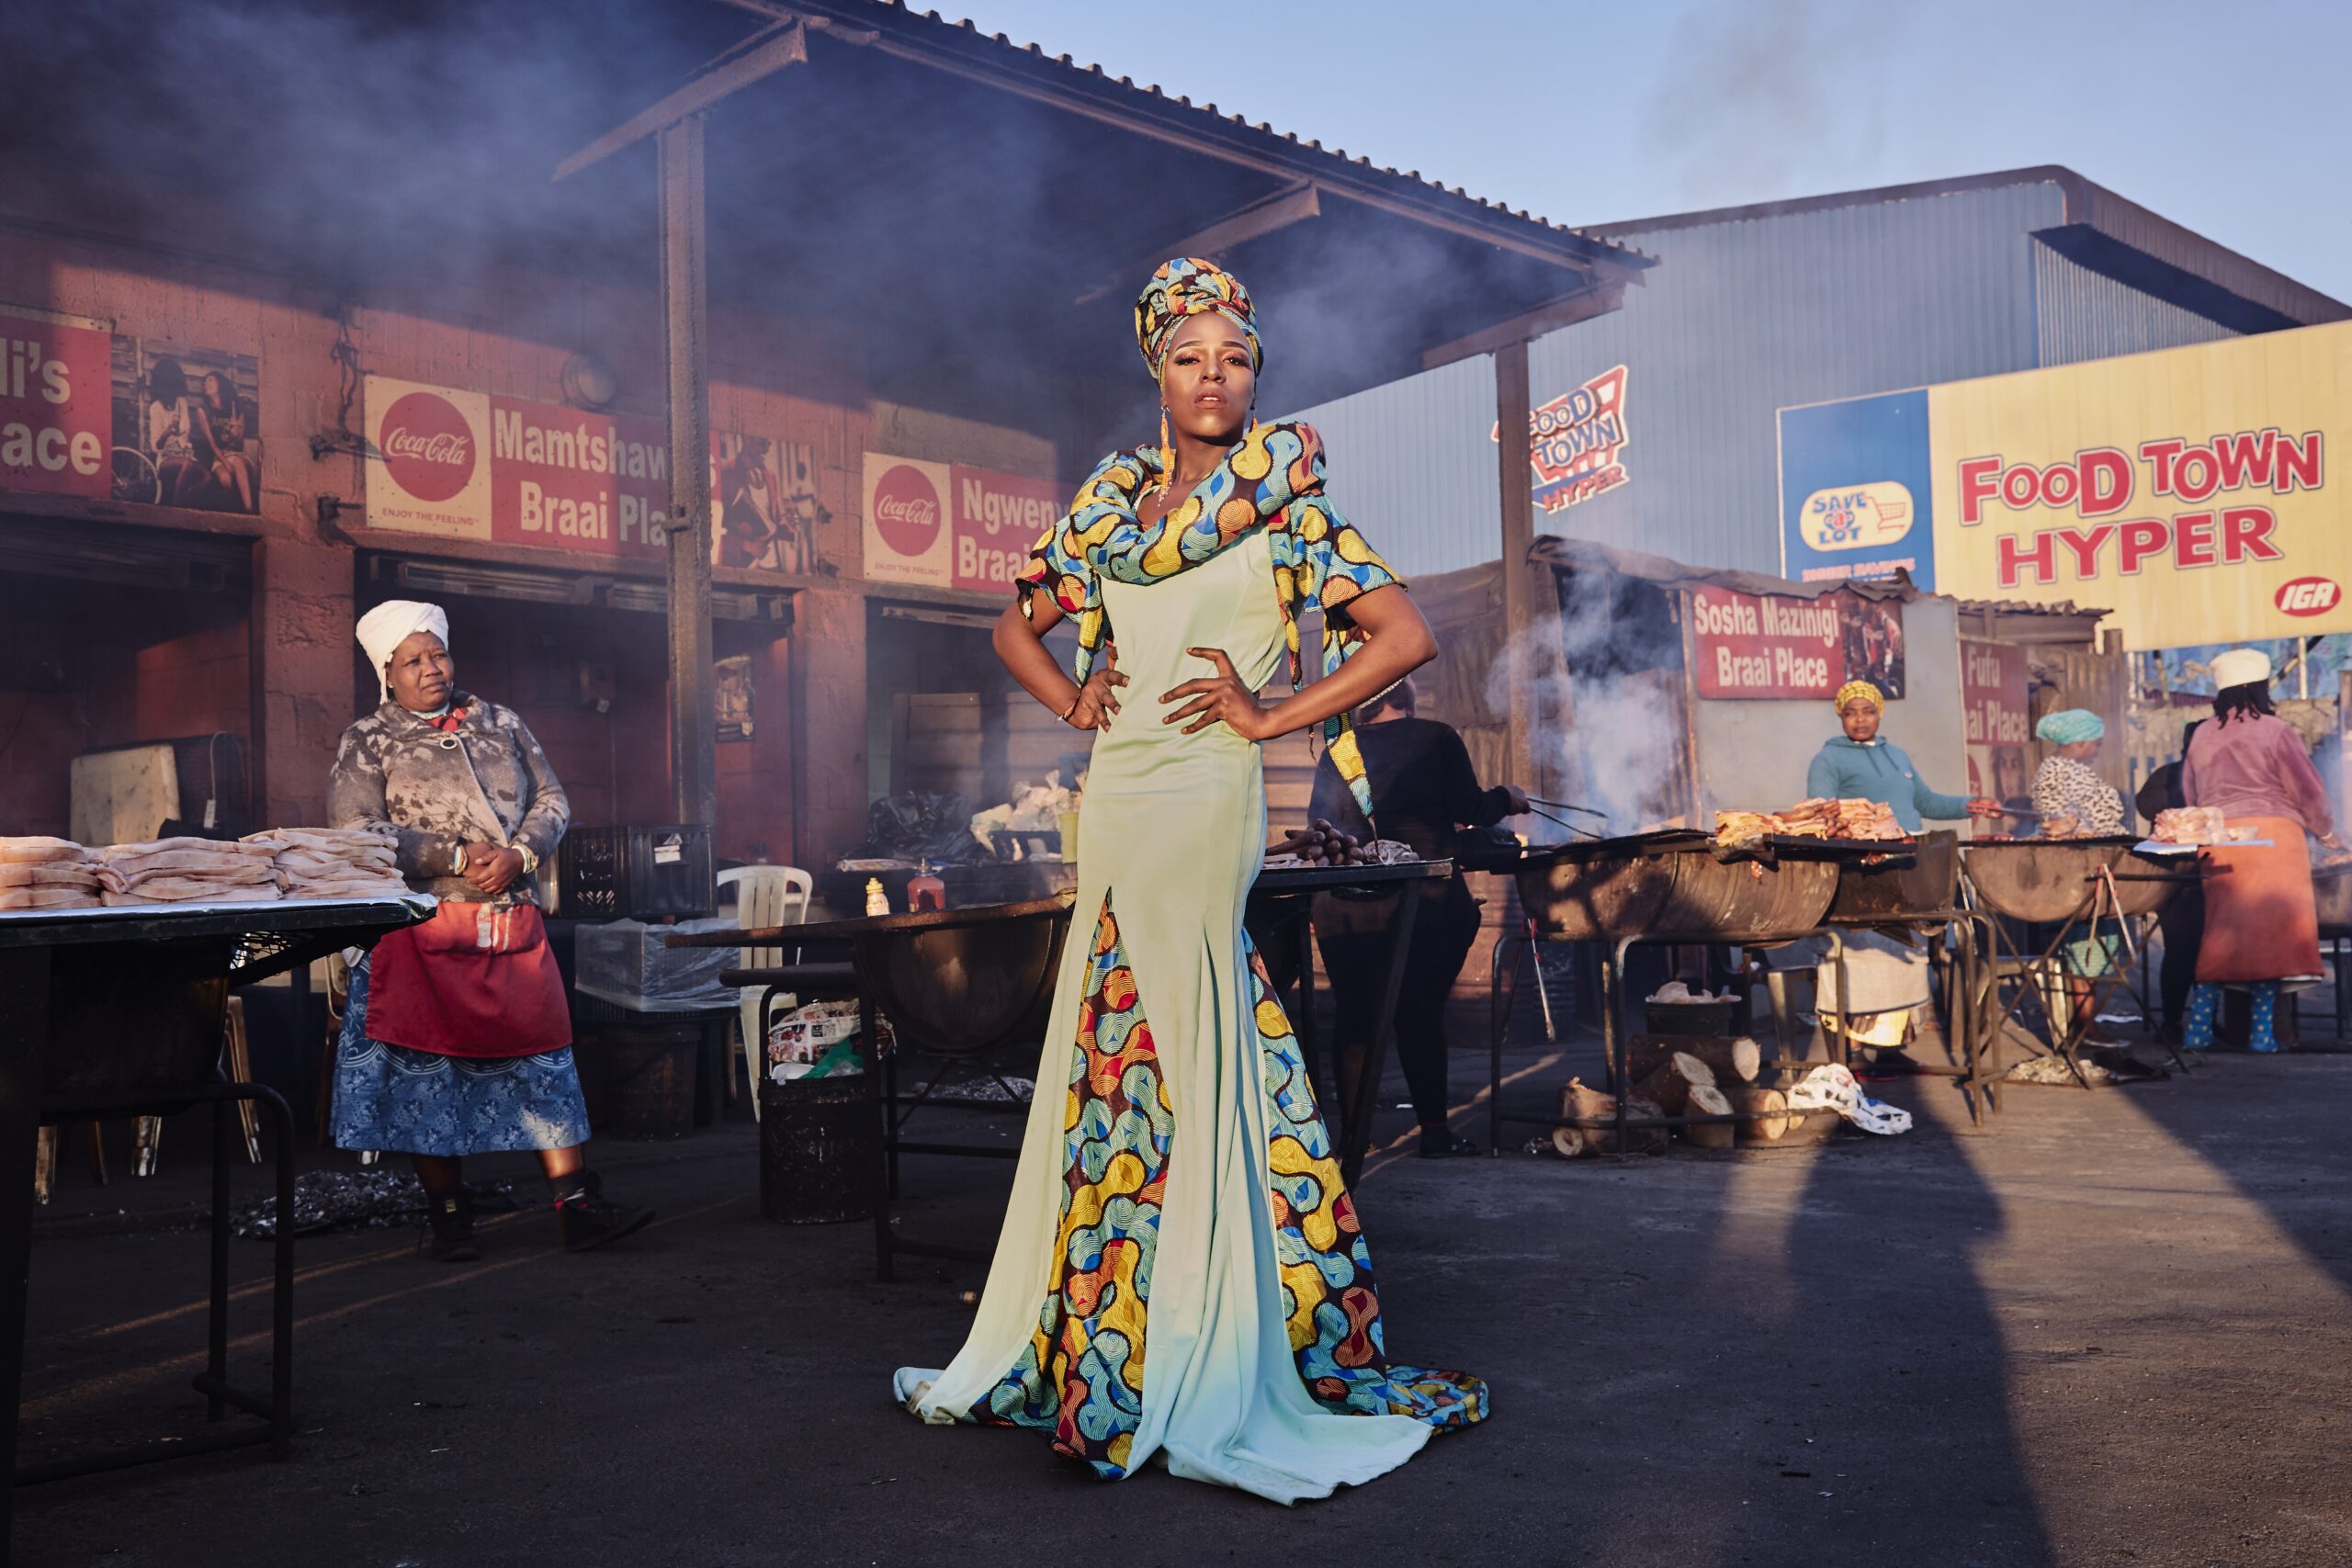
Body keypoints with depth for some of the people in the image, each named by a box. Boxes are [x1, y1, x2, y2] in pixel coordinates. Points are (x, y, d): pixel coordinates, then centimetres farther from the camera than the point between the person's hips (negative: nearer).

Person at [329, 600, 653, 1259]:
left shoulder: (500, 724, 15)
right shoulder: (367, 741, 4)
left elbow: (552, 800, 13)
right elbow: (357, 833, -8)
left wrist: (519, 854, -7)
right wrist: (457, 857, -14)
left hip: (513, 925, 3)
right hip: (421, 930, -3)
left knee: (541, 1056, 0)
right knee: (427, 1066, 0)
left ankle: (576, 1205, 1)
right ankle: (450, 1218, 11)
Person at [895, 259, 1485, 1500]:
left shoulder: (1283, 507, 0)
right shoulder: (1109, 500, 14)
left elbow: (1407, 633, -7)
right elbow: (1017, 623, 25)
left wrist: (1271, 716, -9)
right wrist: (1071, 700, 7)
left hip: (1201, 795, -5)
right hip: (1115, 793, 5)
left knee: (1177, 1052, -4)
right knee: (1119, 1051, 10)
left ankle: (1190, 1368, 7)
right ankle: (1081, 1342, 21)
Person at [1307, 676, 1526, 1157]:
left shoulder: (1336, 753, 10)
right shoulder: (1436, 738, 2)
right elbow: (1470, 811, -2)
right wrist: (1505, 797, 18)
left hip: (1343, 907, 2)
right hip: (1426, 901, -2)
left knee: (1355, 1016, 7)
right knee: (1422, 1014, 7)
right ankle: (1434, 1128, 11)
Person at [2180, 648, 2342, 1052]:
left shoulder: (2201, 736, 11)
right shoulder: (2275, 730, -2)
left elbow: (2189, 796, 15)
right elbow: (2308, 791, 1)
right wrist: (2325, 832, 16)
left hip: (2216, 842, 4)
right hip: (2271, 836, -4)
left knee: (2219, 932, 8)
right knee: (2271, 931, -1)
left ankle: (2198, 1029, 4)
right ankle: (2262, 1030, -2)